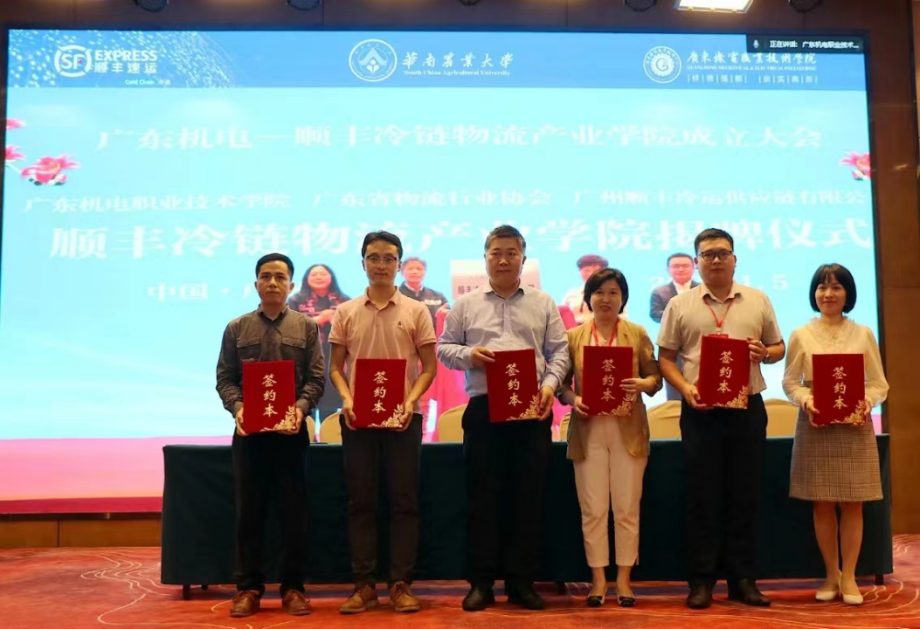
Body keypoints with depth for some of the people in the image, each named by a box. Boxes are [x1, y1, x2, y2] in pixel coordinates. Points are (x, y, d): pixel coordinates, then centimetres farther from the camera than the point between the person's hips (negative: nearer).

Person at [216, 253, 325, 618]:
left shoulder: (307, 327, 7)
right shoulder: (237, 328, 9)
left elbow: (316, 378, 0)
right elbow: (224, 378, 5)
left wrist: (301, 408, -17)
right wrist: (237, 408, -14)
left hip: (291, 429, 0)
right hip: (248, 429, 1)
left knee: (293, 510, 3)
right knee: (249, 510, 5)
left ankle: (292, 587, 13)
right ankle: (248, 588, 14)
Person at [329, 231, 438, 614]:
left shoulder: (416, 311, 3)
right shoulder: (346, 312, 7)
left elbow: (429, 366, 4)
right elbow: (336, 367, 9)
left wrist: (411, 400, -12)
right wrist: (346, 399, -9)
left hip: (403, 417, -1)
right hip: (357, 417, 1)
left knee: (404, 500, 2)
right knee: (360, 502, 5)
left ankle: (401, 583, 10)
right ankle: (364, 584, 13)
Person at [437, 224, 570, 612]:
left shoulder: (543, 304, 12)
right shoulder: (466, 305, 11)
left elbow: (559, 352, 8)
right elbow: (444, 347, 10)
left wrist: (550, 384, -9)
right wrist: (468, 355, -10)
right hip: (483, 408, 0)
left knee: (529, 496, 3)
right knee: (483, 496, 2)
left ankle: (522, 582, 13)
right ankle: (481, 582, 10)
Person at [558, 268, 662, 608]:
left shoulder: (638, 334, 6)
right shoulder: (573, 336, 6)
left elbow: (655, 377, 3)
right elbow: (561, 382, 5)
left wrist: (642, 384, -18)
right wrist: (573, 399, -14)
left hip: (628, 430, 0)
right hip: (588, 431, 0)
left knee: (627, 508, 4)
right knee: (592, 509, 4)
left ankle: (624, 579, 16)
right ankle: (598, 579, 14)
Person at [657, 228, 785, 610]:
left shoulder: (758, 301, 9)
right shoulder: (680, 305, 4)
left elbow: (779, 347, 15)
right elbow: (666, 358, 3)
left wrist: (765, 353, -8)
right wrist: (686, 388, -13)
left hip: (748, 408, 2)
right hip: (701, 411, -2)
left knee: (745, 494, 7)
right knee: (703, 495, 2)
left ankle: (743, 580, 18)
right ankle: (701, 581, 12)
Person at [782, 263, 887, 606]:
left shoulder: (863, 334, 5)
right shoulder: (801, 335, 2)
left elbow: (880, 384, 4)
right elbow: (790, 382, 3)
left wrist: (867, 400, -15)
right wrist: (806, 399, -16)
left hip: (854, 427, 0)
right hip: (815, 427, 0)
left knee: (852, 504, 2)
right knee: (822, 504, 4)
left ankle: (849, 577, 13)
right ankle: (831, 575, 17)